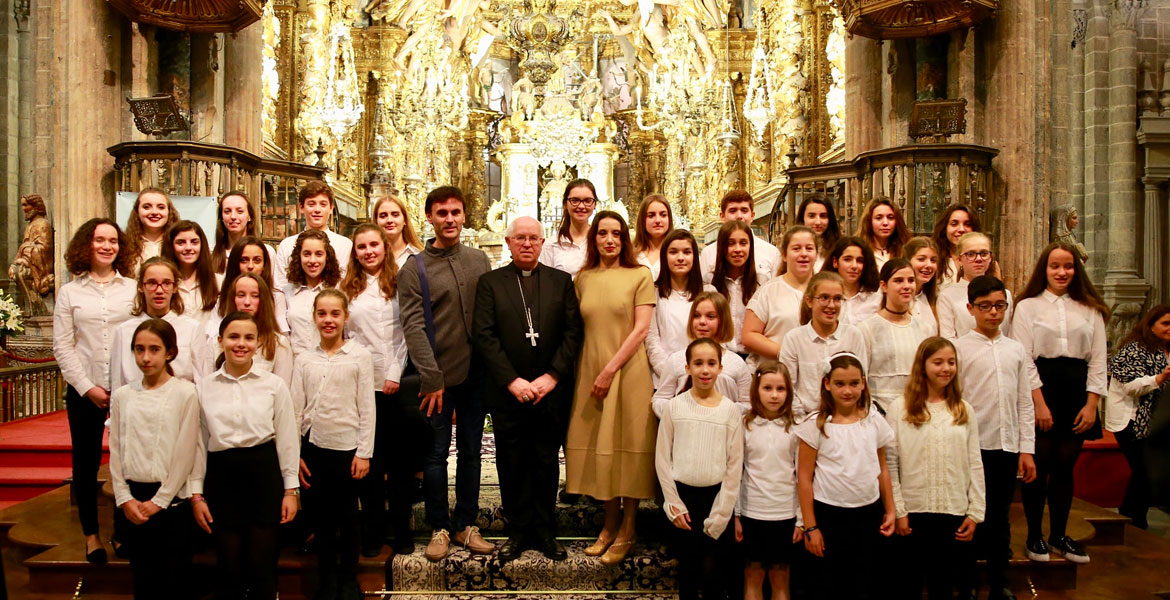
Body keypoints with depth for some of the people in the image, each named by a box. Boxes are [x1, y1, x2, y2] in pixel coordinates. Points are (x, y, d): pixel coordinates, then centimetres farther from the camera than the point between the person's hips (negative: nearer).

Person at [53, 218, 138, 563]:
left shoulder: (133, 289, 4)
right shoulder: (70, 293, 6)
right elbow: (62, 347, 2)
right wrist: (88, 388, -7)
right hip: (84, 392, 1)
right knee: (86, 463, 8)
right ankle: (91, 533, 22)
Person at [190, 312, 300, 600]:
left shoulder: (274, 385, 1)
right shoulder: (204, 388, 4)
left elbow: (287, 439, 3)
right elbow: (198, 443, 6)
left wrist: (290, 489, 1)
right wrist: (196, 494, 4)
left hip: (264, 474, -1)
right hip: (222, 476, 1)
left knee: (262, 565, 2)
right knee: (229, 566, 6)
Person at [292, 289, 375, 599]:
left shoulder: (359, 356, -2)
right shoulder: (304, 360, 5)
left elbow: (367, 409, -3)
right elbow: (297, 410, 7)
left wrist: (364, 453, -6)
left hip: (347, 446, -2)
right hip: (314, 447, 2)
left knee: (348, 516, 7)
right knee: (321, 516, 10)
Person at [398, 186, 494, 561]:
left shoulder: (479, 261, 8)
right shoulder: (415, 269, -4)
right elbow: (413, 327, -9)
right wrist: (431, 377, -15)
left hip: (475, 373, 3)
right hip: (437, 377, -3)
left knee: (471, 451, 11)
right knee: (436, 453, 5)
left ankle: (466, 524, 23)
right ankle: (439, 527, 18)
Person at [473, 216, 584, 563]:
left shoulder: (562, 281, 8)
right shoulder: (490, 282, 5)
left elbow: (573, 332, 1)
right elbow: (484, 336, -3)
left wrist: (552, 376, -10)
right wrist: (512, 380, -11)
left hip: (551, 391, 1)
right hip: (508, 392, 0)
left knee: (547, 464, 8)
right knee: (512, 465, 6)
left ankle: (545, 531, 21)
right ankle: (519, 531, 20)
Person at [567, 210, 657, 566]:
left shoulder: (640, 275, -1)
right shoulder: (583, 278, 9)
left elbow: (641, 329, -8)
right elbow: (579, 329, 9)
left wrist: (610, 370, -13)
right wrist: (595, 373, -1)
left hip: (628, 371, -3)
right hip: (590, 372, 4)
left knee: (627, 445, 1)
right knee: (598, 446, 7)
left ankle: (627, 531, 13)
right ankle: (610, 523, 22)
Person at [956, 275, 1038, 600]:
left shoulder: (1016, 349, 9)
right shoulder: (959, 348, -3)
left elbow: (1025, 402, 10)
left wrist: (1026, 449, 6)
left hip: (1007, 447, 4)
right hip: (973, 447, -3)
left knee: (1000, 518, 12)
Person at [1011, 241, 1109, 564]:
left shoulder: (1091, 310, 11)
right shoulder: (1028, 306, 2)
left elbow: (1098, 360, 7)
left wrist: (1091, 404, -2)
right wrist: (1038, 403, -11)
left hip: (1076, 395, 3)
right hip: (1040, 391, -3)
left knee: (1065, 466, 8)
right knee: (1040, 466, -1)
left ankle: (1058, 535, 21)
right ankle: (1035, 535, 13)